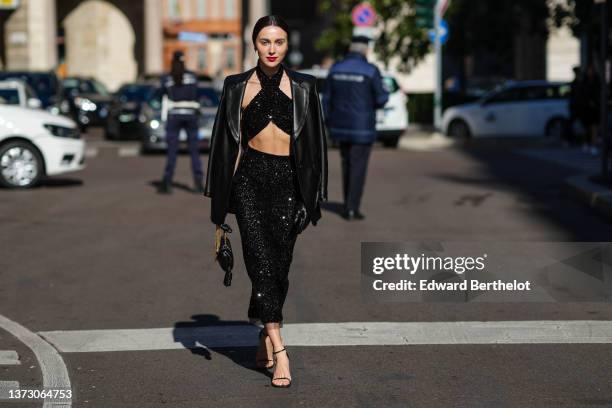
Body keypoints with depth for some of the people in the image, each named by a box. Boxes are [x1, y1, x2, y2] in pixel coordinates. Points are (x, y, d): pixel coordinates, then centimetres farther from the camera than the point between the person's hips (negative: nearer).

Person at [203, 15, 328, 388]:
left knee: (279, 265, 3)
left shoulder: (303, 87, 5)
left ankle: (265, 336, 24)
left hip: (288, 180, 1)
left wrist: (311, 198, 0)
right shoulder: (238, 87, 6)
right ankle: (279, 350, -15)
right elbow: (230, 142, 9)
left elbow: (314, 143, 6)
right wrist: (223, 199, 5)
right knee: (261, 259, -13)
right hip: (250, 178, 0)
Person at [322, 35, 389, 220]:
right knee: (358, 168, 1)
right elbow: (381, 99, -11)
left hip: (341, 126, 5)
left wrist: (329, 123, 13)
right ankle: (352, 209, -1)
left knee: (347, 165, 18)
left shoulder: (335, 69, 1)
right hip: (362, 128, -5)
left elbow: (327, 99, 4)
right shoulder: (370, 70, -13)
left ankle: (348, 206, 21)